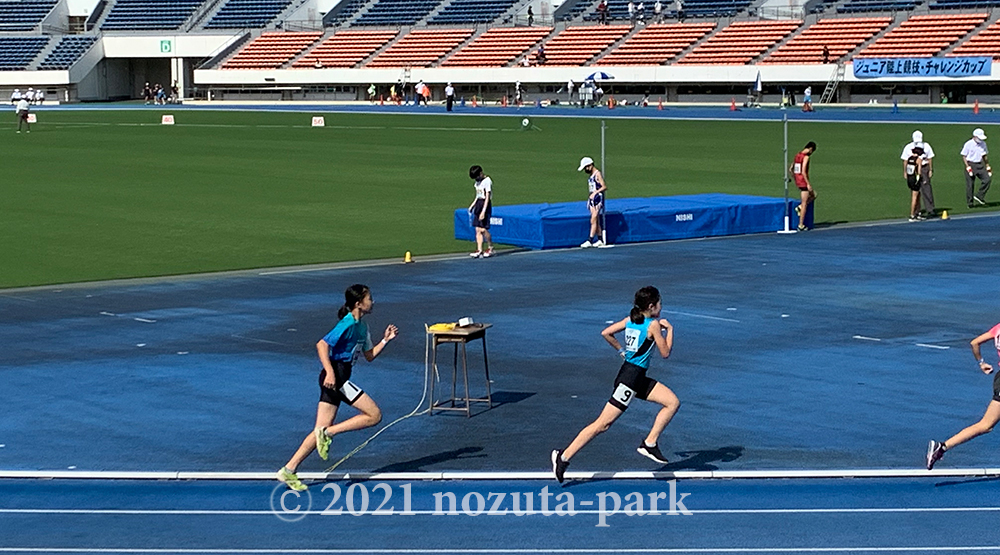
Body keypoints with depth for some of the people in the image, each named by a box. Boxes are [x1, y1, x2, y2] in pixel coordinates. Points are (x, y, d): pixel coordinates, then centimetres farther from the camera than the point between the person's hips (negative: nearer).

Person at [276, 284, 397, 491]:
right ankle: (328, 432, -9)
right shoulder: (348, 324, -12)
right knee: (374, 415, -9)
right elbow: (322, 345, -20)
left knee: (322, 431, 7)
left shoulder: (362, 327, 17)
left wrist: (385, 340, 12)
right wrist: (330, 372, -27)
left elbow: (369, 356, 25)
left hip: (337, 378, 9)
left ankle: (288, 470, 6)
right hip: (336, 375, -9)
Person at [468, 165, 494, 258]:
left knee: (483, 229, -10)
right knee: (477, 229, 2)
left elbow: (487, 197, -16)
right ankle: (479, 250, 2)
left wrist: (483, 211, -21)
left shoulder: (487, 181, -12)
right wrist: (472, 206, 14)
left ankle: (490, 248, 6)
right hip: (478, 204, 8)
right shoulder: (478, 182, 14)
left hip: (485, 205, -8)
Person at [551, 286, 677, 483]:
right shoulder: (653, 325, -14)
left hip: (639, 378, 10)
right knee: (603, 424, -7)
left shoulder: (631, 319, 8)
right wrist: (669, 330, 3)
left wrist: (622, 351, 19)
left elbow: (606, 333, 11)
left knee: (673, 402, 6)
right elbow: (665, 353, -7)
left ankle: (650, 443, 7)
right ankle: (564, 457, -4)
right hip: (630, 379, -10)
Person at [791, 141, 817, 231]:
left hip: (797, 181, 9)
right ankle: (801, 225, 2)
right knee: (804, 204, -1)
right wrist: (808, 184, -19)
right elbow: (803, 172, -23)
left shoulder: (797, 155, 11)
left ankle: (799, 207, 10)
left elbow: (791, 169, 17)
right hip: (803, 181, -9)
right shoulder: (806, 157, -15)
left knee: (813, 195, 25)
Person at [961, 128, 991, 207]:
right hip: (970, 164, -5)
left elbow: (985, 156, 18)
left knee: (987, 179, -11)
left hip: (980, 165, 5)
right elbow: (964, 156, -7)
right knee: (970, 184, -3)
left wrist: (987, 166, 13)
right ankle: (970, 203, 5)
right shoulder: (968, 144, -8)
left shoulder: (983, 144, 8)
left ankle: (979, 196, -3)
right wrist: (968, 167, -16)